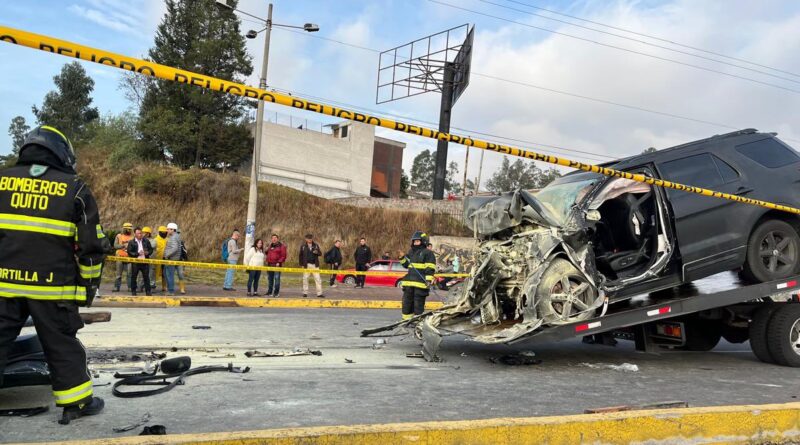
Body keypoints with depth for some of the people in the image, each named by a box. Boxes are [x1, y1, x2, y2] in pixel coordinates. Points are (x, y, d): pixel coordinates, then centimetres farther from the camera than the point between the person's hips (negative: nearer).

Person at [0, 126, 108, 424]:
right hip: (52, 287, -2)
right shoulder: (75, 189, -2)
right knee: (62, 346, 9)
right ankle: (77, 402, 18)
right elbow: (91, 245, -1)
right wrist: (89, 284, 9)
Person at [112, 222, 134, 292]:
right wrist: (123, 245, -14)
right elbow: (115, 245, -2)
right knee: (119, 273, 4)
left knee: (129, 273, -2)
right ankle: (116, 287, 10)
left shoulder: (132, 236, 9)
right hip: (120, 257, 0)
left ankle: (130, 287, 3)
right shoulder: (119, 236, 6)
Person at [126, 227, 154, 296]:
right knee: (133, 277, 4)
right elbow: (129, 252, -8)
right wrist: (138, 253, -18)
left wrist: (148, 253, -8)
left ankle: (148, 291, 10)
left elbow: (151, 249, 13)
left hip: (145, 262, 2)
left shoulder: (146, 241, 8)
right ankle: (133, 291, 16)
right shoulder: (131, 242, -1)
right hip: (135, 262, -2)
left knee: (146, 277, 4)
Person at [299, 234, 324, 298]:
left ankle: (319, 293, -1)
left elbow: (320, 253, 6)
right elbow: (301, 256, 5)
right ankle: (305, 293, 14)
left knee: (318, 279, -3)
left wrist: (317, 252, -17)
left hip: (315, 265, 1)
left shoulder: (316, 245, 8)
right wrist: (301, 264, -1)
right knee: (305, 279, 3)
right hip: (307, 265, -1)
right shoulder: (303, 246, 3)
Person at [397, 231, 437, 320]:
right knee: (407, 301, 11)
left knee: (418, 303, -4)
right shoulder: (411, 252, 18)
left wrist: (428, 280, -18)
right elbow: (406, 265, 25)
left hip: (421, 282, -7)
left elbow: (430, 269, -9)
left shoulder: (428, 253, -4)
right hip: (409, 282, 7)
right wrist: (402, 257, 9)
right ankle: (406, 318, 21)